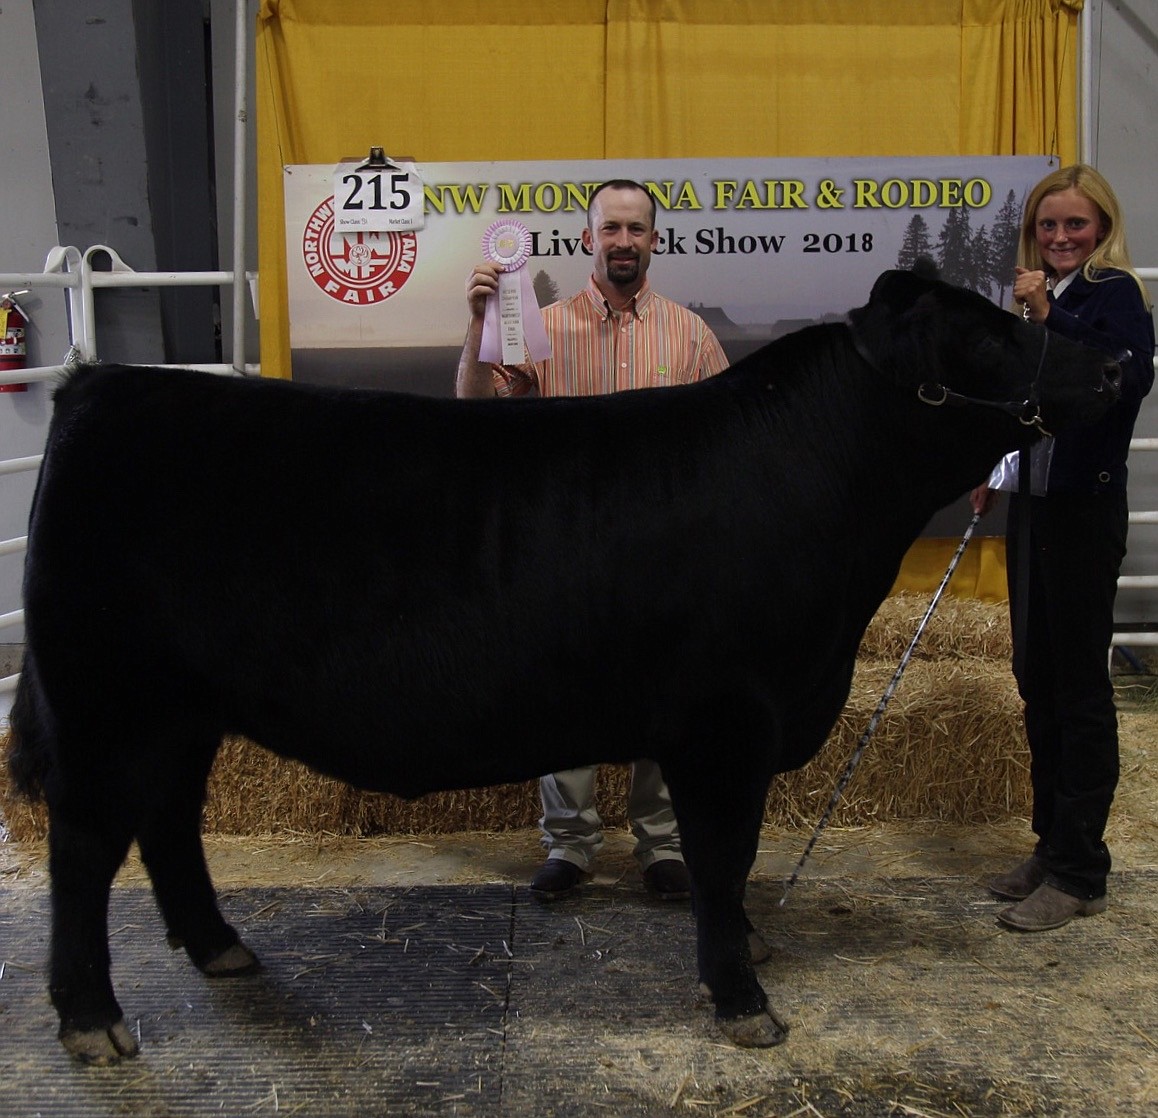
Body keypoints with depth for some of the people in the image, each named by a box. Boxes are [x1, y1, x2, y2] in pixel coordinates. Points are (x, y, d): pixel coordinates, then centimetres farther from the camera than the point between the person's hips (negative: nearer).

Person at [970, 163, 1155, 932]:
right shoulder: (1043, 298, 12)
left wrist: (1051, 318, -34)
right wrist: (995, 474, 9)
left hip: (1084, 510, -8)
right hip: (1034, 505, 8)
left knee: (1080, 687, -2)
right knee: (1038, 679, 13)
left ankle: (1080, 875, 9)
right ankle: (1052, 847, 26)